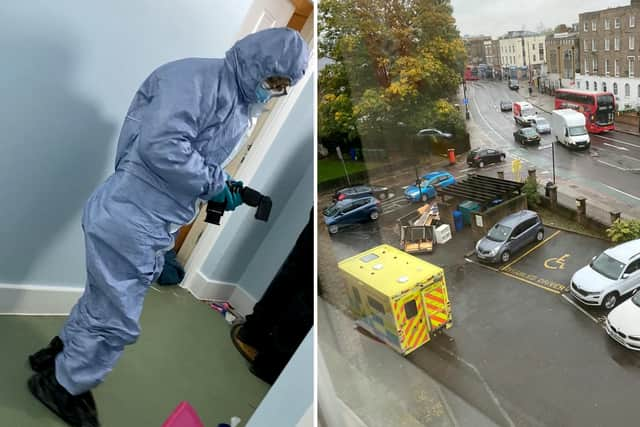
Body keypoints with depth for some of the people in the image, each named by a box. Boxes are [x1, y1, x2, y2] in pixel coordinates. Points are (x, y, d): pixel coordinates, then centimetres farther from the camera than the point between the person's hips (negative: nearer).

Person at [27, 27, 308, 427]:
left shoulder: (239, 113, 12)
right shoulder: (199, 77, -17)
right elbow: (162, 145, -29)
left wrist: (224, 187, 2)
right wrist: (214, 183, -19)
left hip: (150, 228, 9)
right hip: (127, 219, -9)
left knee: (104, 302, 26)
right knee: (116, 321, 7)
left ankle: (60, 354, 51)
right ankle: (64, 387, 33)